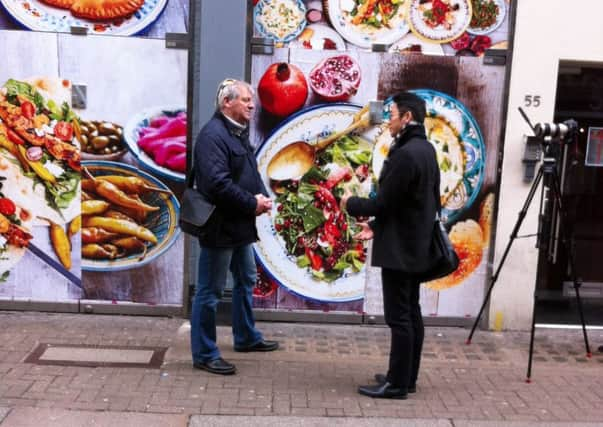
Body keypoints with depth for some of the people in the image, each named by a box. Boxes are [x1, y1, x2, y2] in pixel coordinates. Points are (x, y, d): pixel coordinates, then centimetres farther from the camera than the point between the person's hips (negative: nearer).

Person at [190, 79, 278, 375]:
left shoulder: (239, 133, 14)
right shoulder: (213, 134, -18)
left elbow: (250, 173, 19)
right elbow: (217, 183, -28)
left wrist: (261, 197, -2)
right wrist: (252, 203, -19)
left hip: (240, 225, 11)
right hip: (220, 226, -11)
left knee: (246, 280, 23)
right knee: (210, 291, 0)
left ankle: (246, 337, 39)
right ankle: (204, 354, 10)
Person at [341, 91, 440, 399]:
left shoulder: (404, 154, -20)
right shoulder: (427, 150, 11)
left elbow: (384, 202, -19)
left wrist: (351, 204, 0)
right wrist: (377, 226, 18)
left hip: (399, 248, -10)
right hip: (416, 245, 10)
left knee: (398, 317, -3)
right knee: (411, 313, 14)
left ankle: (397, 383, 5)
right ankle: (407, 377, 23)